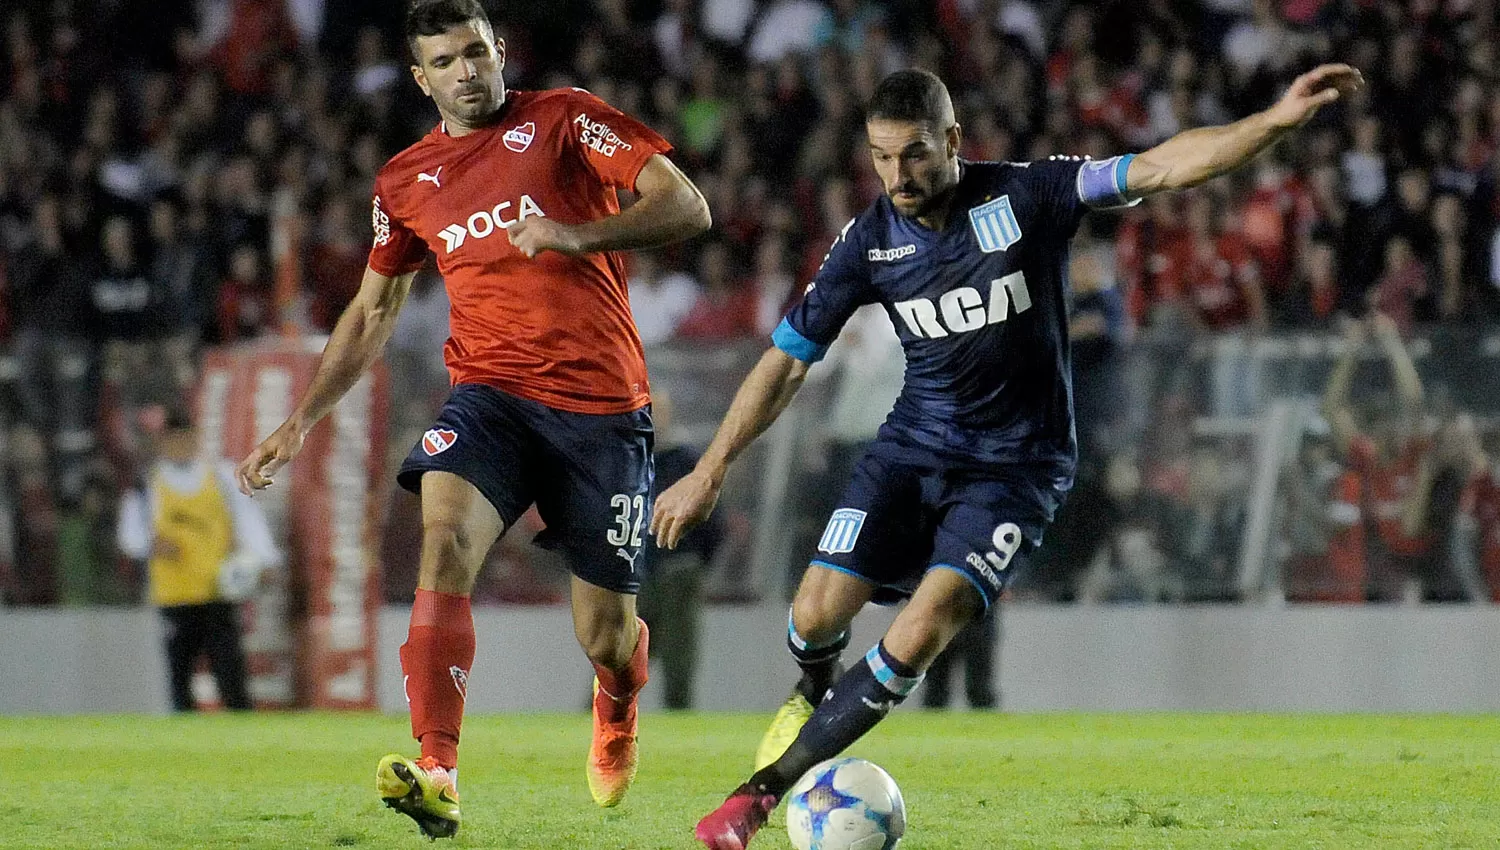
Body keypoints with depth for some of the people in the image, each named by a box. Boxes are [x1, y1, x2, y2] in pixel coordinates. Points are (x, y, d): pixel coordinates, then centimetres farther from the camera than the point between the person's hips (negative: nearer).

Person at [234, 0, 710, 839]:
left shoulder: (564, 119, 1)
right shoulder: (406, 181, 12)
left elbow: (687, 208, -6)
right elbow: (373, 310, 24)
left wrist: (578, 235, -21)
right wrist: (301, 421, 17)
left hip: (602, 406, -2)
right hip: (490, 393, 2)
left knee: (605, 635, 3)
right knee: (445, 540, -29)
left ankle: (617, 724, 43)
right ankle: (438, 777, -39)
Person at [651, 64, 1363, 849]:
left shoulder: (1026, 196, -13)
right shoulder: (869, 241, -5)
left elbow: (1162, 167, -20)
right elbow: (787, 360, 2)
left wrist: (1276, 121, -33)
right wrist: (710, 472, 0)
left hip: (1016, 466, -3)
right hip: (913, 447, 3)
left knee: (923, 631, -21)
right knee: (817, 614, -10)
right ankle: (814, 694, 30)